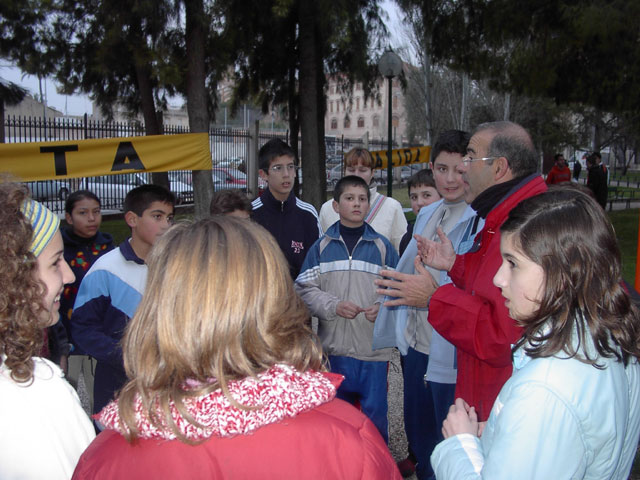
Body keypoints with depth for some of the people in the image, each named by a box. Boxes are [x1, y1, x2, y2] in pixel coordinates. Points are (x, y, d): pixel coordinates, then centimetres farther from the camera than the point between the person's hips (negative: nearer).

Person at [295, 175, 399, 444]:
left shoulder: (382, 246, 3)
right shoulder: (322, 246, 3)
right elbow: (304, 289, 0)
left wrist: (383, 308, -15)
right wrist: (334, 306, -13)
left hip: (374, 346, -1)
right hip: (334, 344, 1)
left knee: (375, 411, 5)